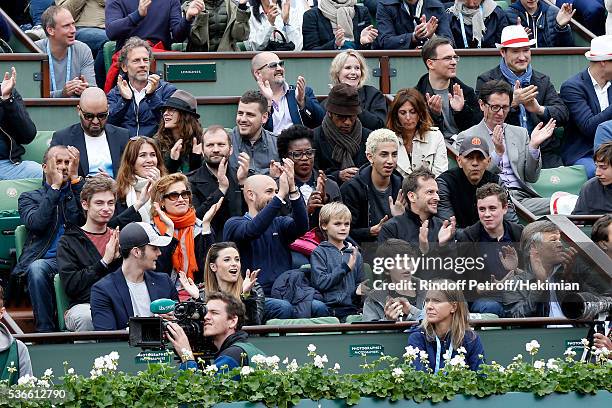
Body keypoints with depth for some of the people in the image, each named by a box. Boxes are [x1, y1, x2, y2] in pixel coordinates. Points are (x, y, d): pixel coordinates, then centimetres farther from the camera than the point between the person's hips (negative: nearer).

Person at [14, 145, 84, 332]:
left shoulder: (78, 192, 25)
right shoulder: (29, 197, 20)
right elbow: (36, 223, -2)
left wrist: (75, 177, 2)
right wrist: (55, 187, 3)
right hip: (47, 258, 0)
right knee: (36, 268, -38)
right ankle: (44, 330, -31)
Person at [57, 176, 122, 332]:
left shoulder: (120, 238, 20)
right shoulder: (68, 241, 8)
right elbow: (70, 285, -5)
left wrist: (119, 257, -3)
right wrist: (104, 262, -8)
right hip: (84, 305, -2)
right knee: (86, 317, -38)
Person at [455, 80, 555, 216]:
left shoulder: (520, 133, 21)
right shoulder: (466, 137, 8)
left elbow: (531, 178, 16)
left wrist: (533, 146, 0)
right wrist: (498, 152, -17)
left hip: (523, 197, 3)